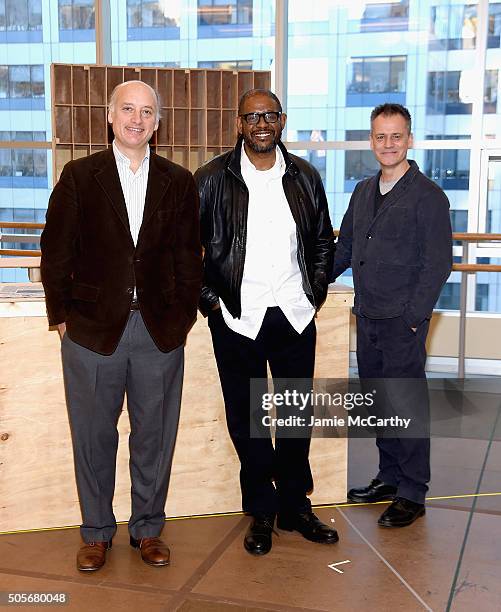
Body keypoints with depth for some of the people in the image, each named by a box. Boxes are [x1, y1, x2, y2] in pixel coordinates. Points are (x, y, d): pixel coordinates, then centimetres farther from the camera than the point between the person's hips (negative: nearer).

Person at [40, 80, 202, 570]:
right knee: (93, 436, 11)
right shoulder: (79, 176, 0)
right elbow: (56, 252, 1)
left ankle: (147, 529, 29)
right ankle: (96, 532, 29)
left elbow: (188, 256, 6)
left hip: (160, 332, 1)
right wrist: (61, 316, -3)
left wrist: (184, 317, 2)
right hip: (93, 329, -1)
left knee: (154, 436, 11)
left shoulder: (178, 181, 5)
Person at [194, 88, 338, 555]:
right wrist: (210, 301, -4)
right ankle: (261, 512, 24)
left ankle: (295, 507, 28)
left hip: (295, 318, 3)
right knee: (246, 418, 7)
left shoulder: (304, 176, 5)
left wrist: (316, 294, 6)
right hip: (237, 320, -2)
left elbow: (323, 241, 15)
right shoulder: (211, 179, -4)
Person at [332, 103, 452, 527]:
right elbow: (345, 248, 20)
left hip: (403, 321, -7)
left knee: (406, 404, -1)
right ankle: (389, 477, 29)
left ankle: (412, 494, 11)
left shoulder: (428, 196, -8)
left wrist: (414, 317, -15)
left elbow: (438, 263, -11)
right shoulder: (364, 192, 13)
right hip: (367, 317, 7)